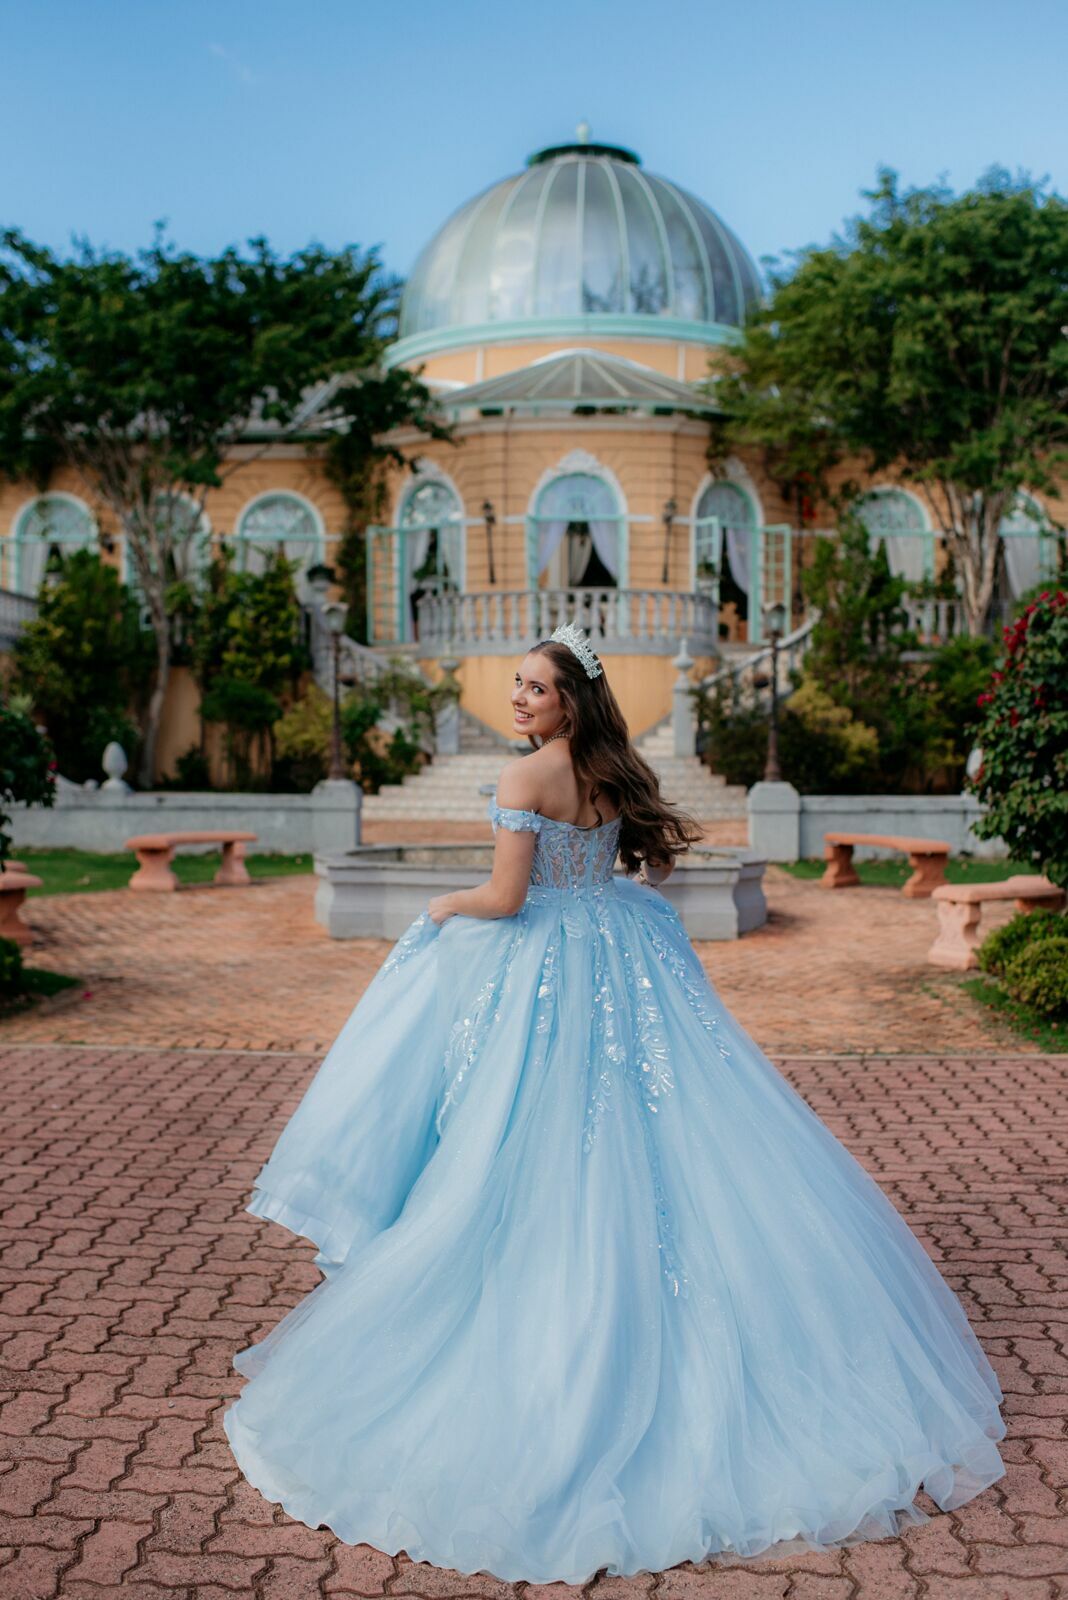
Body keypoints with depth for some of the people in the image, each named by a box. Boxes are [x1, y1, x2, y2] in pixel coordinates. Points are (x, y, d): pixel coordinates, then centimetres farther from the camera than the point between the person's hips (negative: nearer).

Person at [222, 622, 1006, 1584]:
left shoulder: (526, 778, -15)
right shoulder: (618, 772, 6)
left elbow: (506, 898, -17)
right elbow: (663, 855, 19)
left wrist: (444, 906, 1)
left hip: (551, 970, -7)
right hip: (628, 961, 7)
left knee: (552, 1153, 2)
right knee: (663, 1139, 11)